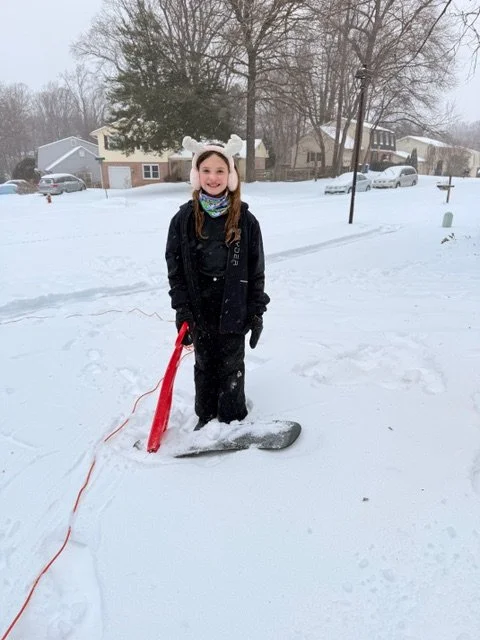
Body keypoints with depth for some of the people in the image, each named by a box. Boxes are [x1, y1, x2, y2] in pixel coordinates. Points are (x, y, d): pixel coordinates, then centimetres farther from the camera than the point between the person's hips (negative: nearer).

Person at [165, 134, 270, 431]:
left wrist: (257, 312, -3)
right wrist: (182, 309, -6)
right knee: (205, 365, 17)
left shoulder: (245, 219, -6)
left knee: (231, 367, 11)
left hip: (234, 310, -1)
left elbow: (256, 270, -2)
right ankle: (206, 417, 36)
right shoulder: (184, 218, -3)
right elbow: (175, 267, 0)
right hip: (199, 310, 2)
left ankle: (233, 422, 30)